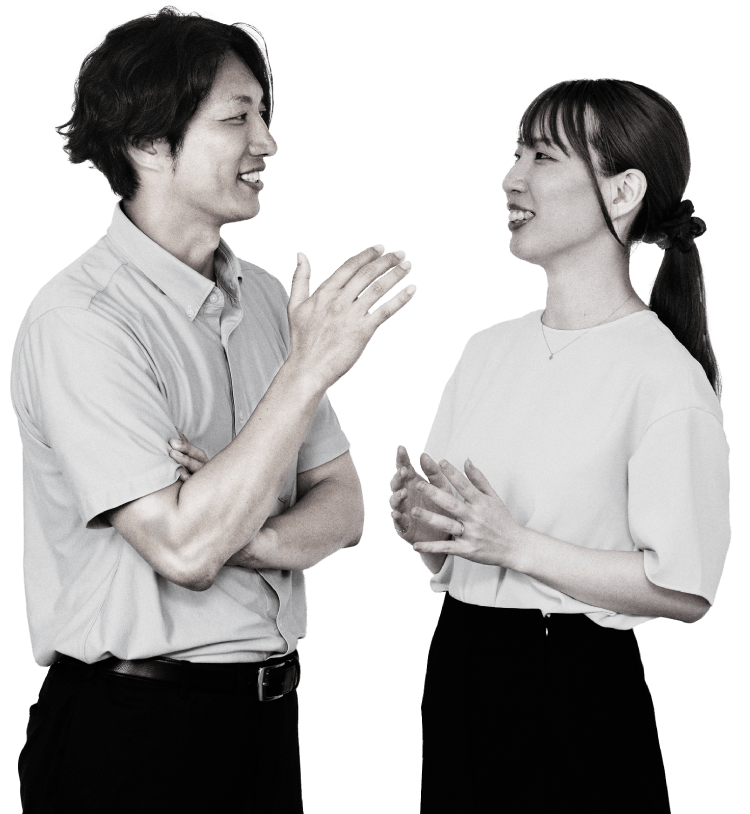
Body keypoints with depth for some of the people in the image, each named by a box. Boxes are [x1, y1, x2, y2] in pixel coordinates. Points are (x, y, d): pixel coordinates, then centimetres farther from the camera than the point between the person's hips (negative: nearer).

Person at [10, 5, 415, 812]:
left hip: (266, 709, 7)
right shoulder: (80, 320, -17)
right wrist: (311, 367, -22)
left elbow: (341, 507, 5)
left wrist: (247, 537, -16)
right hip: (131, 728, -6)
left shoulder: (264, 297, 5)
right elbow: (184, 548, -24)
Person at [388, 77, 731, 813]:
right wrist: (416, 522, -8)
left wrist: (514, 544, -20)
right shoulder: (488, 349, 7)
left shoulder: (665, 374, -14)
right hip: (458, 669, 6)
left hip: (575, 690, -6)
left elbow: (685, 589, -18)